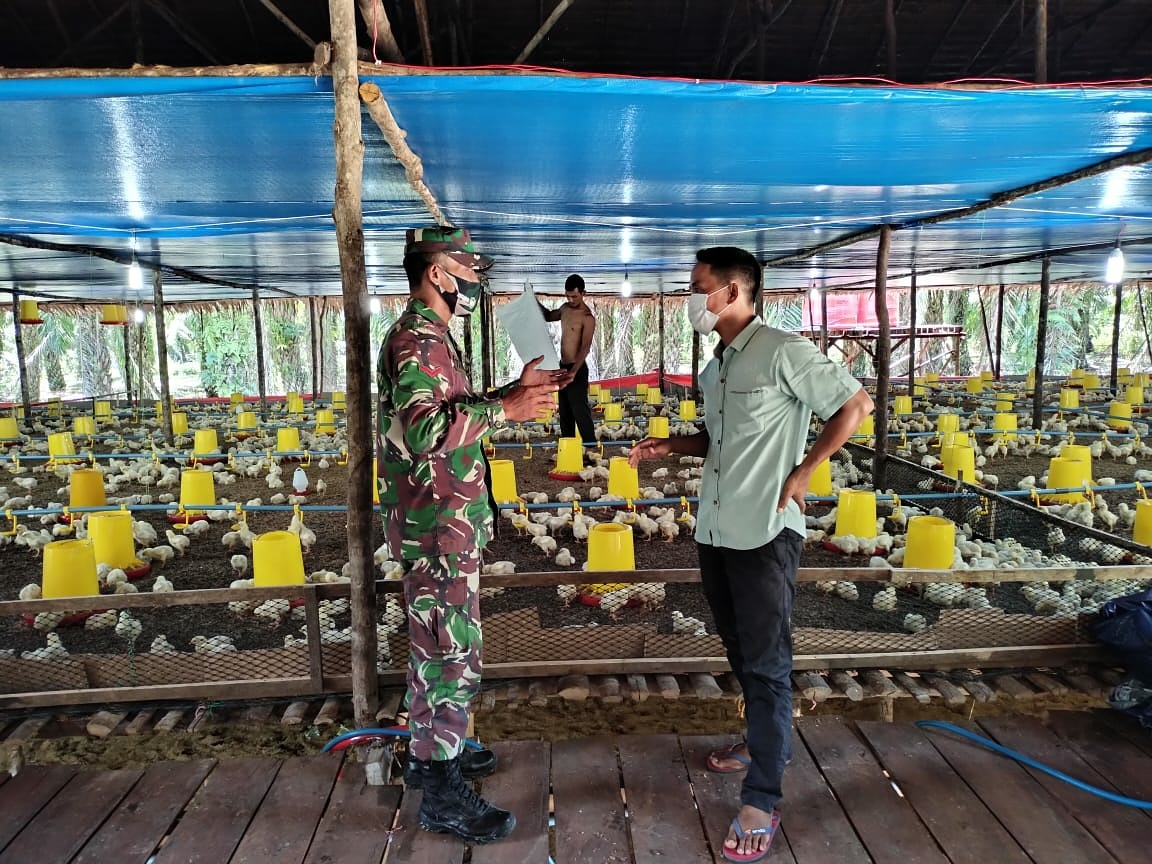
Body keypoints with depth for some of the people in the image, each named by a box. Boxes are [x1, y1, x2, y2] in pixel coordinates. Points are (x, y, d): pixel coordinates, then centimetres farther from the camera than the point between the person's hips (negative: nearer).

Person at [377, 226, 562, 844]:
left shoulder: (430, 337, 16)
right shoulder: (416, 340, -17)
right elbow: (425, 430, -30)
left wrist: (512, 390, 17)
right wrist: (504, 410, -27)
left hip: (443, 521, 11)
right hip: (437, 525, -10)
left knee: (435, 646, 20)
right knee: (450, 653, -2)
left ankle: (430, 751, 35)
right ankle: (442, 792, 10)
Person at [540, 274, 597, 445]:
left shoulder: (587, 317, -16)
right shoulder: (565, 308, 9)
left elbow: (585, 347, -26)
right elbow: (548, 316, 31)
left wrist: (573, 372, -36)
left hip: (577, 369, -8)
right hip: (563, 367, 8)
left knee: (580, 411, -9)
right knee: (564, 412, 13)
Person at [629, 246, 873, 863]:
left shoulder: (783, 352, -12)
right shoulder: (715, 365, 12)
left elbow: (856, 404, -10)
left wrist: (803, 472, -12)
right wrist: (672, 446, 5)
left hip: (765, 533, -8)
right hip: (714, 531, 8)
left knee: (766, 663, 0)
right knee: (741, 652, 20)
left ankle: (761, 803, 9)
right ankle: (767, 741, 41)